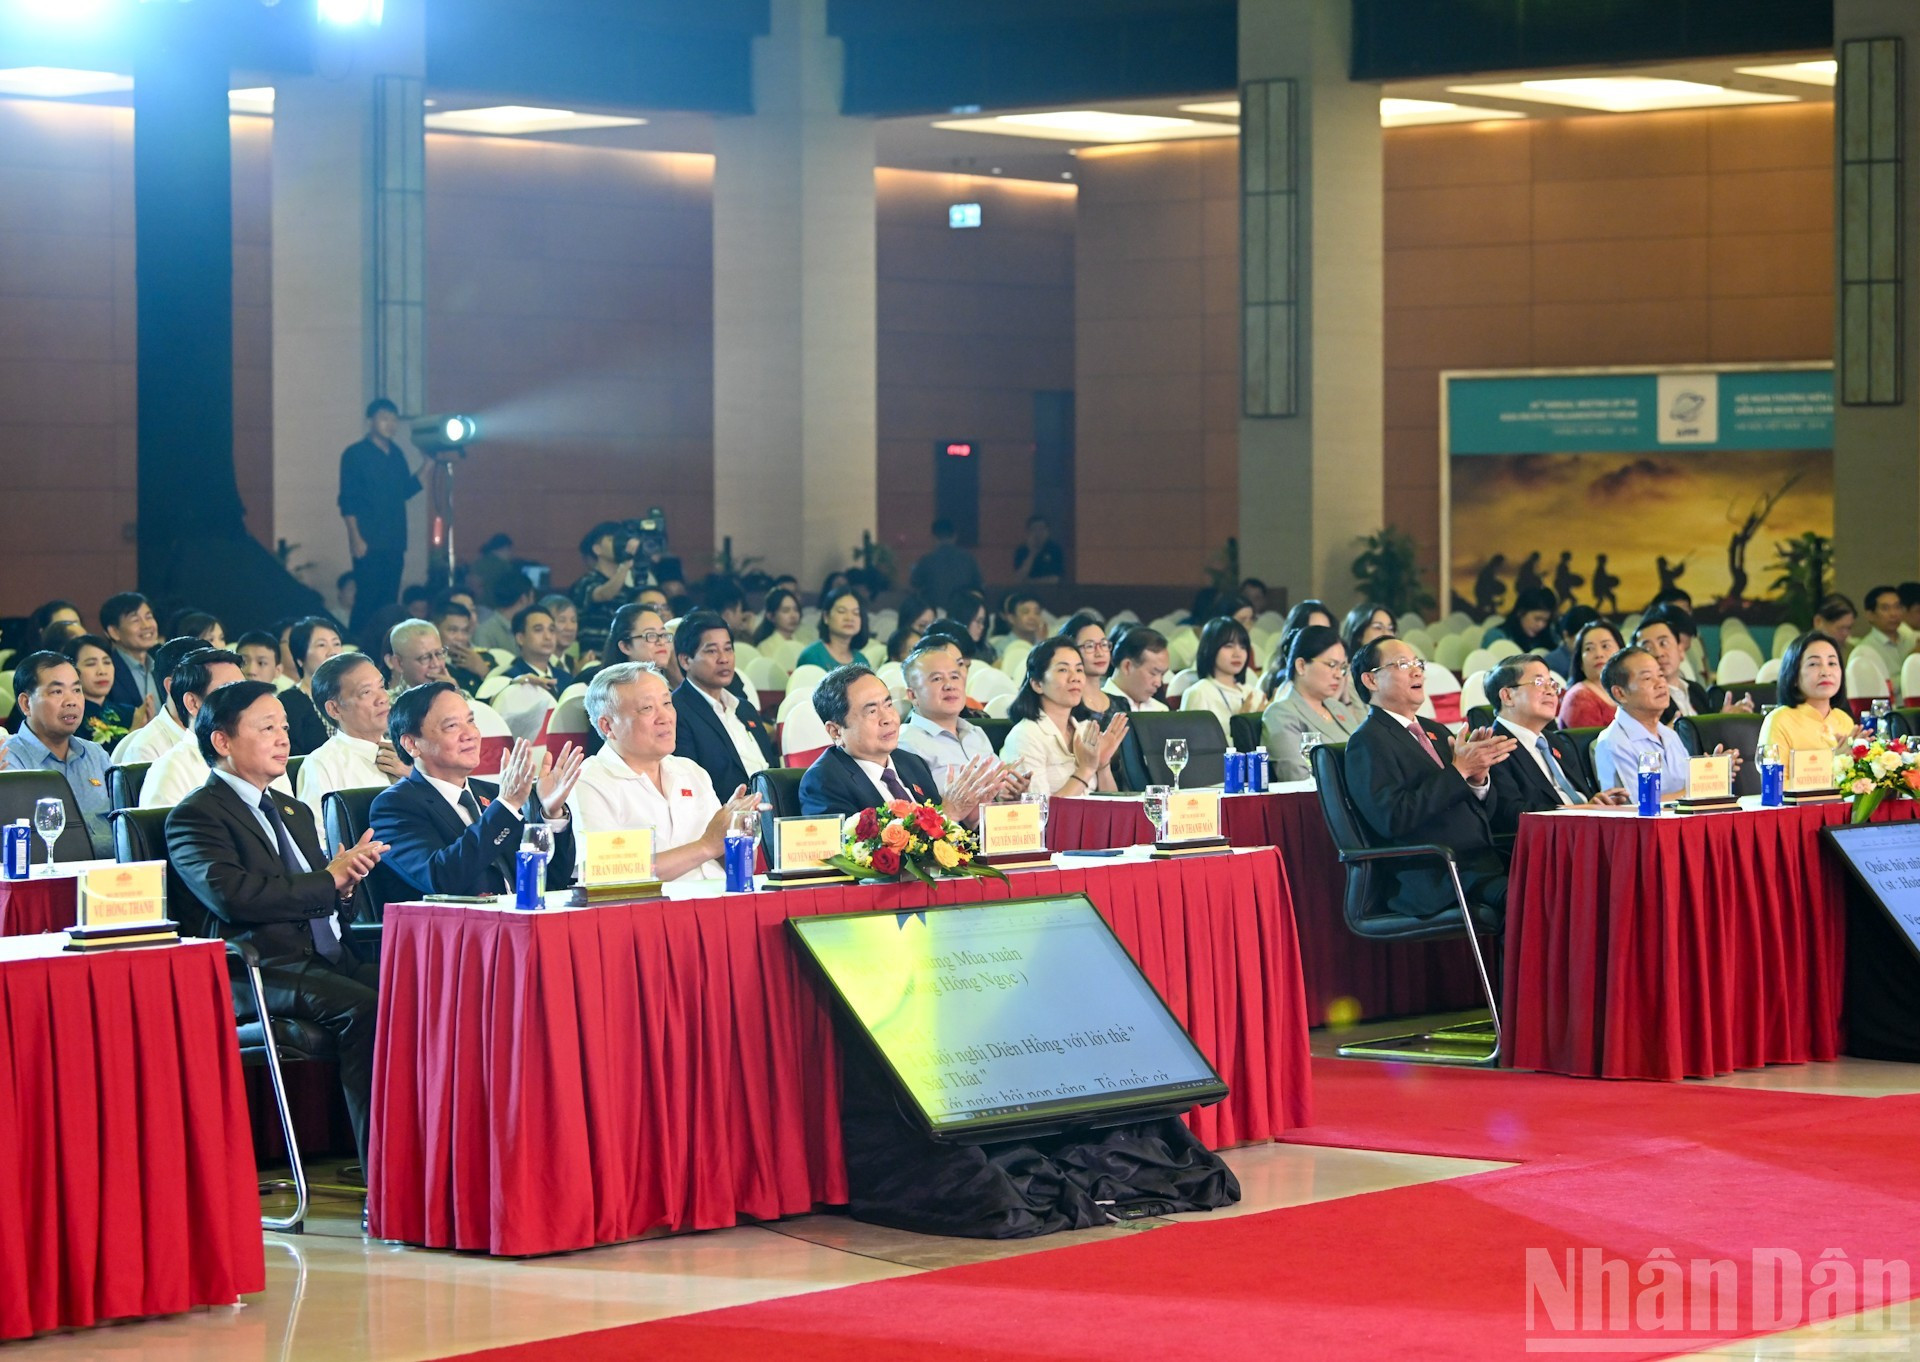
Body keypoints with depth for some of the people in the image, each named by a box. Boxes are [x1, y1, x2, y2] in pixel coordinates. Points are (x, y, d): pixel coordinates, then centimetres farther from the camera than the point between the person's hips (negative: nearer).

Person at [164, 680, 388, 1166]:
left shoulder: (294, 812, 27)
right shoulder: (196, 815, 0)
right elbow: (230, 894, -18)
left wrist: (346, 876, 1)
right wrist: (329, 880, -10)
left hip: (330, 959, 8)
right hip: (260, 972, -7)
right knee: (362, 1007, -32)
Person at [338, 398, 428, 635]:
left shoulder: (396, 455, 14)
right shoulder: (355, 454, -4)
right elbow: (347, 501, -7)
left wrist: (423, 468, 7)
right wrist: (356, 538, -14)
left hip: (394, 542, 6)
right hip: (369, 543, -6)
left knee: (389, 601, 5)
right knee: (367, 599, -10)